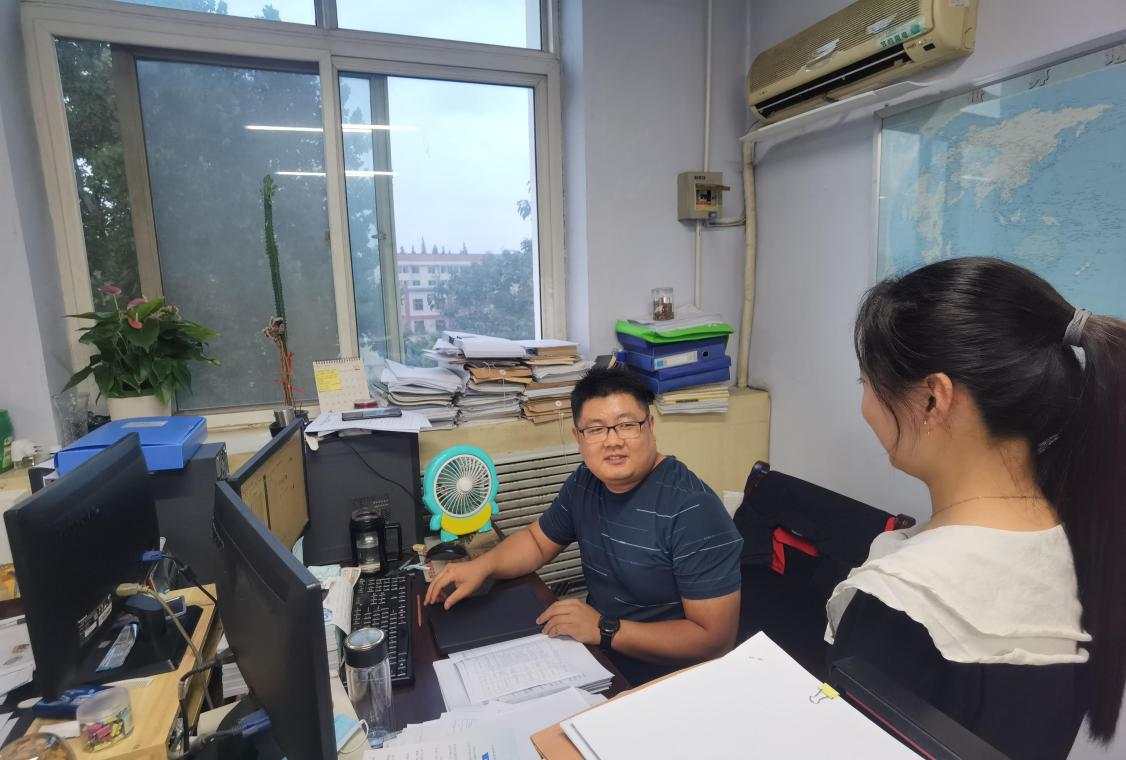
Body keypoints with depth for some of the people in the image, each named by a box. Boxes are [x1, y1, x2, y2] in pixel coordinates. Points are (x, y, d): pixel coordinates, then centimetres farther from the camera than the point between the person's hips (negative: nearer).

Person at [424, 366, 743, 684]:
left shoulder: (693, 510, -24)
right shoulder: (585, 482, -2)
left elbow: (716, 638, -22)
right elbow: (537, 540, 13)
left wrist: (605, 630, -26)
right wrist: (482, 566, -6)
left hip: (664, 692, -6)